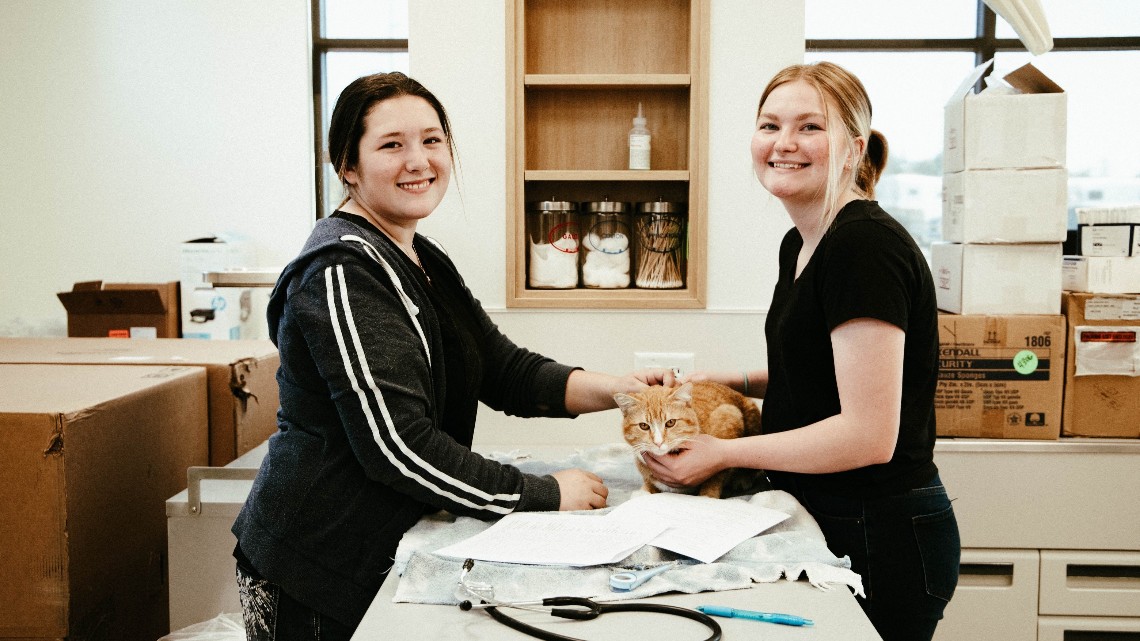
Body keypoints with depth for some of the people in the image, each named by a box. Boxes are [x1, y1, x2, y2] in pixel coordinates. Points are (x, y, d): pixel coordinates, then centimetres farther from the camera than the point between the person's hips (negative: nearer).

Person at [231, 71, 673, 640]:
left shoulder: (425, 262, 10)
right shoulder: (342, 273, -20)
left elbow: (506, 369, 7)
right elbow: (397, 443, -26)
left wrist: (614, 389, -9)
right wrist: (543, 495, -21)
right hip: (317, 572, -8)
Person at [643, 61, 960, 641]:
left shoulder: (866, 245, -22)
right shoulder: (801, 244, 7)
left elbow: (869, 435, -26)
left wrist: (722, 453, -19)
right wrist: (733, 382, 6)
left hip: (880, 541, -9)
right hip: (826, 525, 9)